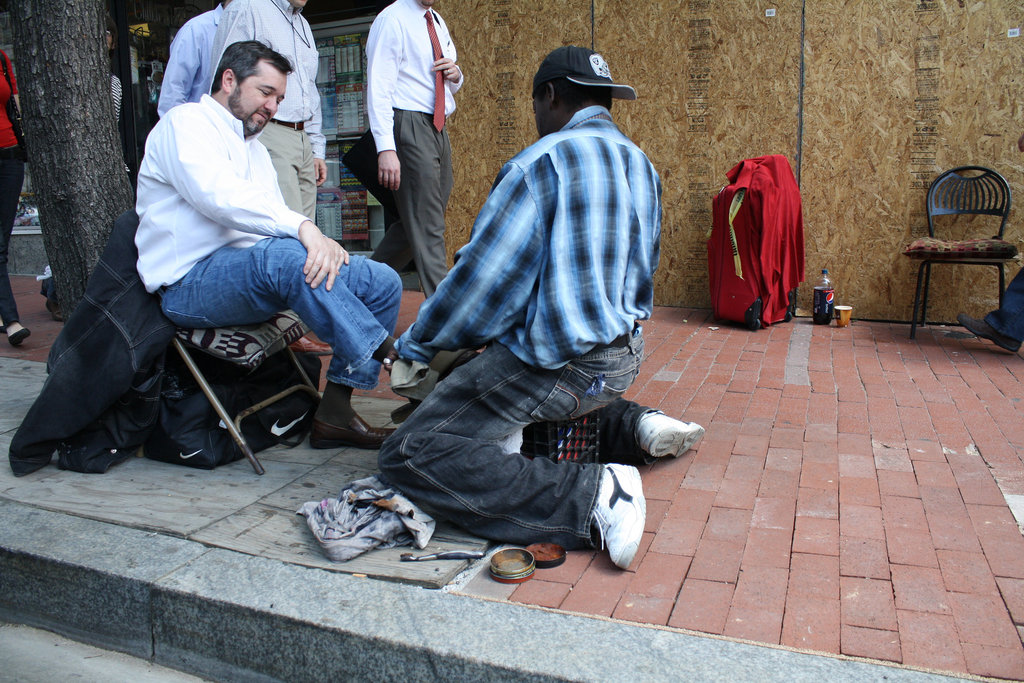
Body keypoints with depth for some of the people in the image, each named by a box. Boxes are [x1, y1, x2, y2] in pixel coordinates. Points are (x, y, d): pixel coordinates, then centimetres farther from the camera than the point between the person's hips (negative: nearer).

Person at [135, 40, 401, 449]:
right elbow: (218, 195, -22)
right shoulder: (186, 122, 0)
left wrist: (323, 245, -10)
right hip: (190, 283, -8)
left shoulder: (255, 149, 25)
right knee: (284, 255, -39)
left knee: (383, 282, -7)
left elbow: (278, 222, 13)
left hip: (253, 275, 8)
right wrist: (302, 227, -33)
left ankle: (334, 414, -12)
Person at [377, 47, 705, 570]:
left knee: (409, 456, -12)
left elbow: (483, 277, -14)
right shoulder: (641, 165, 12)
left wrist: (412, 345, 0)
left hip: (554, 364, -9)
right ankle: (635, 428, 14)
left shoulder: (544, 161, -14)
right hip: (622, 358, 10)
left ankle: (592, 495, -21)